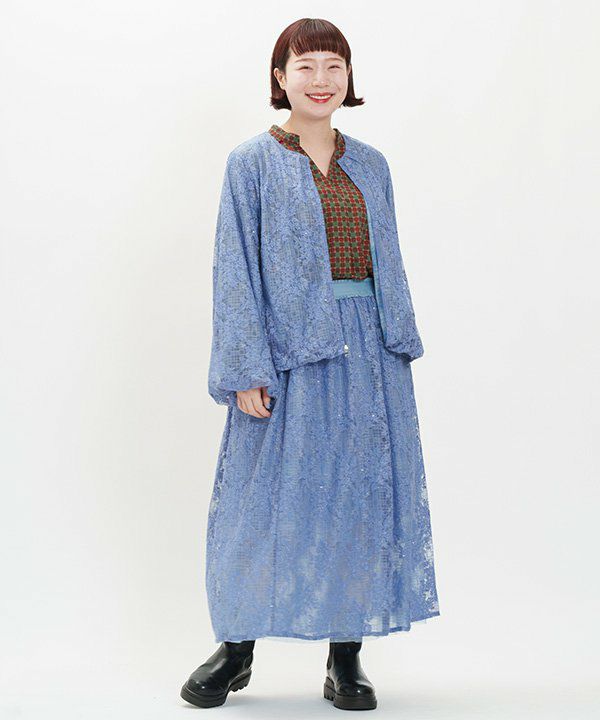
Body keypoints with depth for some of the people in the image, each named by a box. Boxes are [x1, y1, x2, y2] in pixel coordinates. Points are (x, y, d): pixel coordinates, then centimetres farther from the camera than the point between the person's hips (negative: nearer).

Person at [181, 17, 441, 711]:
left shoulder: (369, 165, 14)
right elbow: (234, 269, -4)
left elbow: (389, 263, 16)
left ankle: (346, 657, 16)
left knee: (364, 495, 4)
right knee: (269, 496, 1)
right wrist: (247, 369, -12)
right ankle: (236, 647, 18)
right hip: (289, 354, -4)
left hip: (368, 357, 4)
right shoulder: (252, 162, 1)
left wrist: (401, 352, 9)